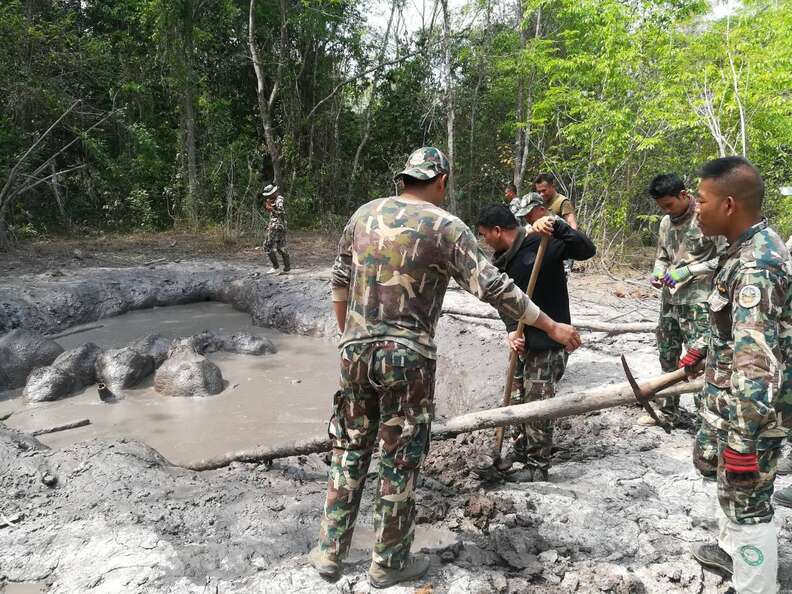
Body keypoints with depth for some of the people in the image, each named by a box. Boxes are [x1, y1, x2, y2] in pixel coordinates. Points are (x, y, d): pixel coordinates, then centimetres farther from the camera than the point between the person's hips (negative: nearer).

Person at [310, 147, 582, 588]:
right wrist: (552, 327, -5)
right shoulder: (445, 226, -9)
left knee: (350, 451, 18)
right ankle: (389, 563, 24)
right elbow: (495, 288, -12)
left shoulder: (365, 215, 7)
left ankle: (331, 552, 27)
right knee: (400, 462, 9)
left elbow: (340, 282, 14)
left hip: (356, 351, 5)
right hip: (407, 358, -5)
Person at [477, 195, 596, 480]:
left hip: (549, 343, -9)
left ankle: (537, 473, 10)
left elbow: (587, 250, -25)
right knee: (520, 402, 20)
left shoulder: (542, 244, -16)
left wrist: (555, 224, -36)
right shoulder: (502, 260, 9)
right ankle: (518, 455, 38)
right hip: (525, 342, 9)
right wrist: (512, 330, -15)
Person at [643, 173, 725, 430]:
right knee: (668, 357, 15)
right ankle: (667, 410, 30)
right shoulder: (666, 223, 10)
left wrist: (688, 271, -20)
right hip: (669, 300, 8)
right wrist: (657, 274, -2)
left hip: (698, 302, -7)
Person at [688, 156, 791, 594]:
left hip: (751, 412, -11)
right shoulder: (752, 248, 5)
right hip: (732, 403, 11)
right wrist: (706, 354, 32)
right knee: (729, 484, 28)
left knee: (748, 503, 5)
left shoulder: (754, 267, -28)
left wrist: (743, 440, -28)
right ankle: (731, 550, 50)